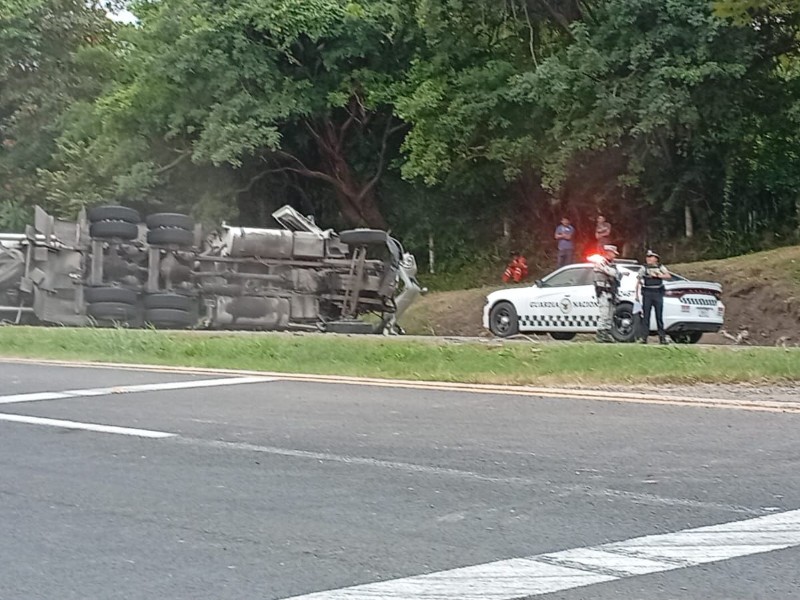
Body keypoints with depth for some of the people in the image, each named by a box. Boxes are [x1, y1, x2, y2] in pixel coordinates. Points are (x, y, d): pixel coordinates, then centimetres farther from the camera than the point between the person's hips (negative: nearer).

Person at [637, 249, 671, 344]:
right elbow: (638, 282, 12)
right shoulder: (643, 269, 12)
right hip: (647, 293, 0)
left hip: (658, 293, 0)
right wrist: (637, 294, 6)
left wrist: (658, 275, -13)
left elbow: (668, 276, -3)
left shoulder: (661, 268, 11)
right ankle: (643, 337, -3)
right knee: (645, 316, -3)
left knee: (659, 315, 1)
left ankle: (662, 337, 5)